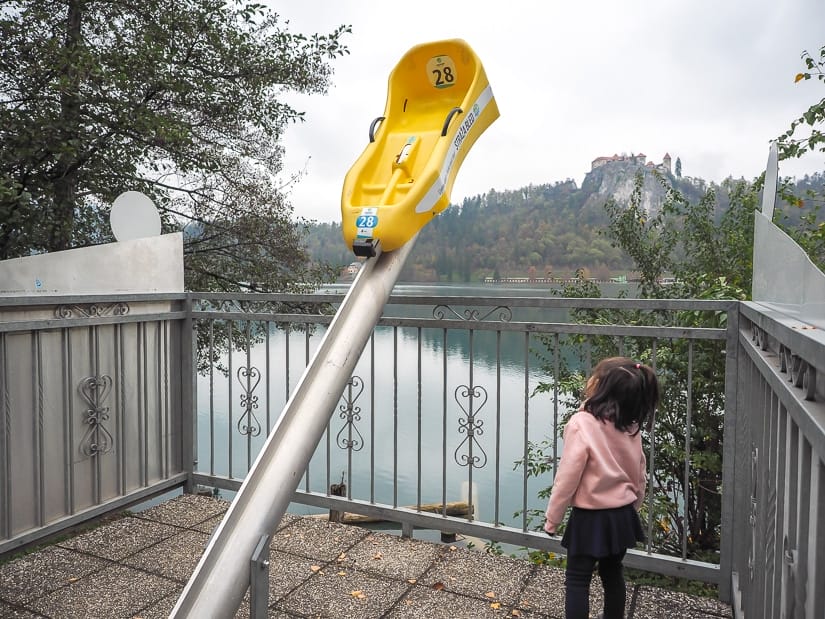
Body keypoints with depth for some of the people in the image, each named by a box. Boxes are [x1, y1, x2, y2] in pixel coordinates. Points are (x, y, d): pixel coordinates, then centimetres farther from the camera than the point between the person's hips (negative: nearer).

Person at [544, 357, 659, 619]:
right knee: (612, 572, 23)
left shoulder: (581, 424, -23)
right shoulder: (631, 426, -3)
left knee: (577, 578, 8)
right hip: (622, 514, 6)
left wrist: (552, 516, -7)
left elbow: (568, 476, -19)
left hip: (591, 517, -6)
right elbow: (639, 473, 7)